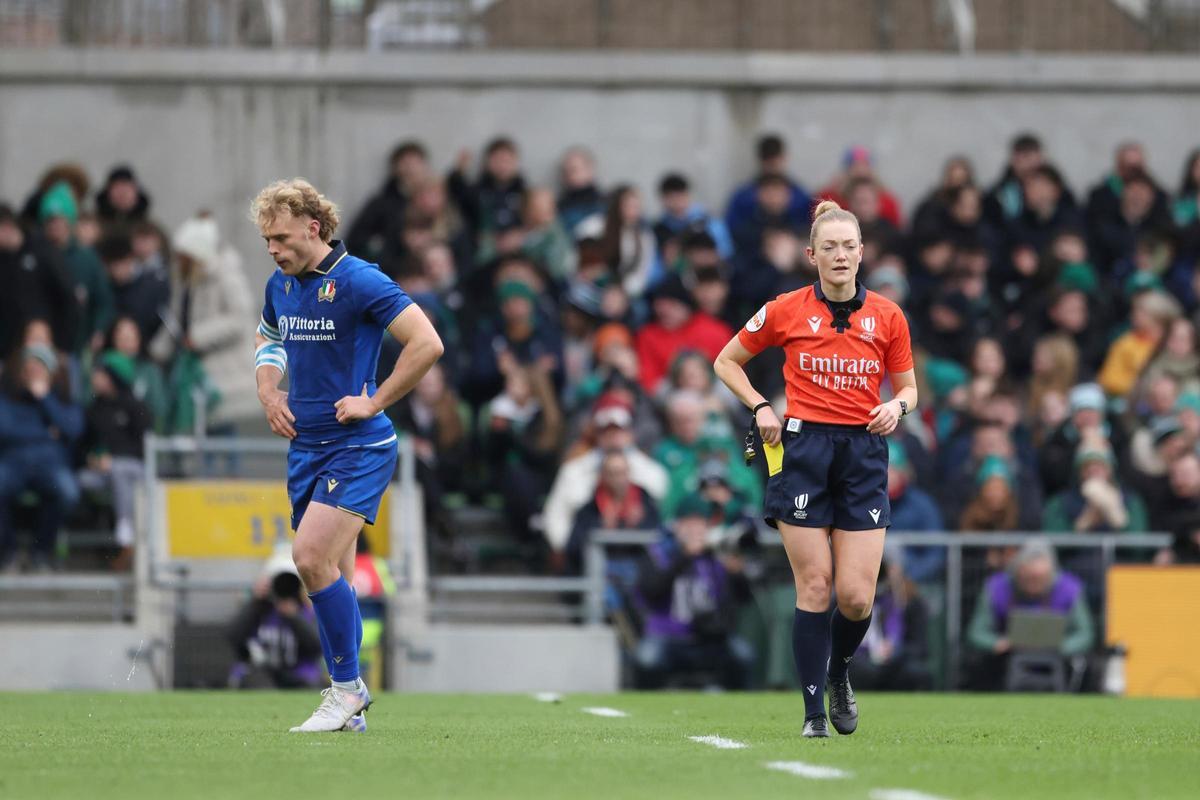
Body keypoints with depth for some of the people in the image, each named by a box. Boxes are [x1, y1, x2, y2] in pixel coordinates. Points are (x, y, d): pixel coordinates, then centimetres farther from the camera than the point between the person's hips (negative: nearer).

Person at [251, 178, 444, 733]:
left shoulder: (359, 281, -14)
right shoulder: (281, 285, 9)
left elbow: (427, 343, -19)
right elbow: (268, 338, 31)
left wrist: (374, 402, -16)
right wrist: (268, 391, 12)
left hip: (357, 444, -8)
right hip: (305, 446, 8)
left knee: (312, 557, -20)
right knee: (332, 576, 8)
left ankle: (347, 687, -10)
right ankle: (350, 700, 13)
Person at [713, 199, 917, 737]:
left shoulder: (887, 317, 5)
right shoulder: (786, 311, 1)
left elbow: (908, 386, 16)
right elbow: (726, 361, 14)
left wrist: (898, 406, -6)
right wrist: (761, 407, 0)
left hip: (864, 452, 1)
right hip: (804, 449, -1)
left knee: (856, 596, -6)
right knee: (814, 587, -6)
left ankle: (839, 673, 25)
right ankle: (814, 710, 3)